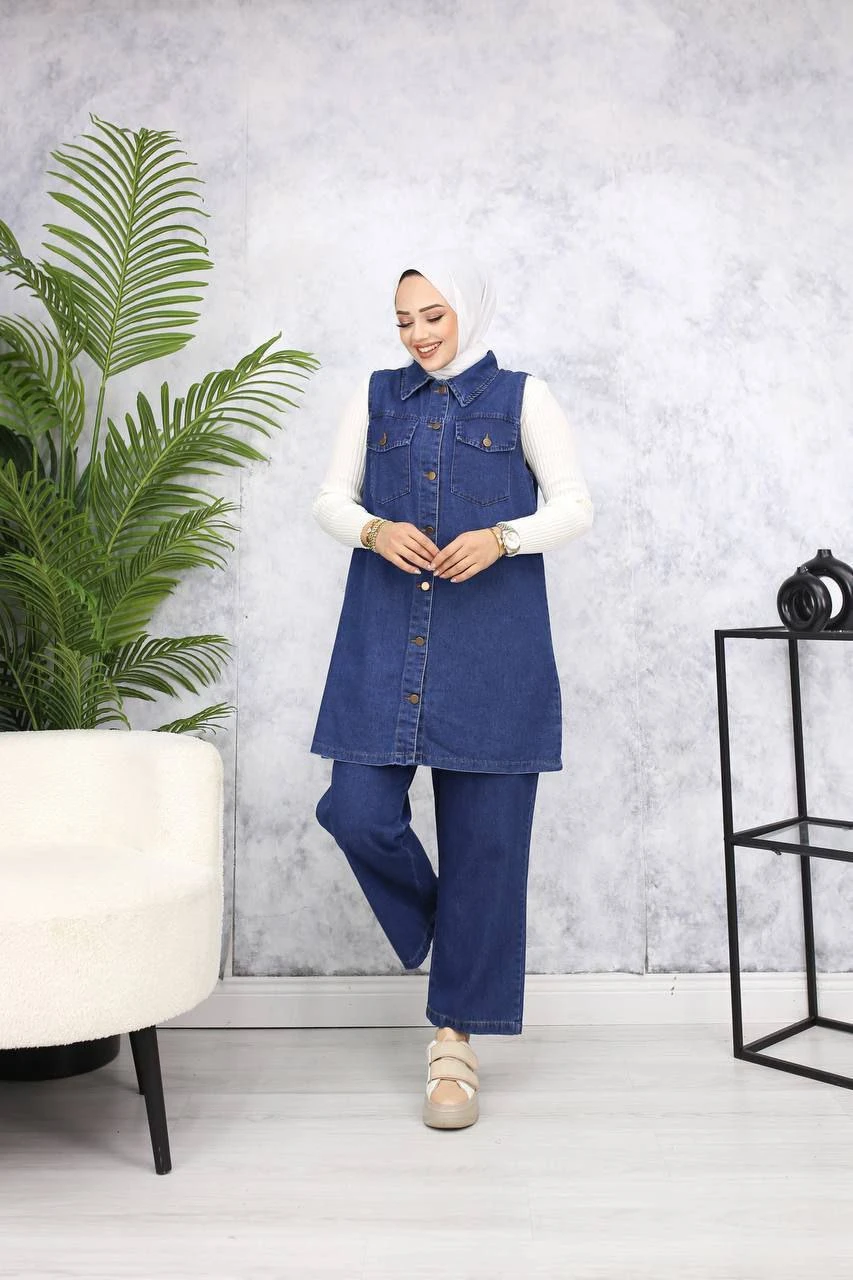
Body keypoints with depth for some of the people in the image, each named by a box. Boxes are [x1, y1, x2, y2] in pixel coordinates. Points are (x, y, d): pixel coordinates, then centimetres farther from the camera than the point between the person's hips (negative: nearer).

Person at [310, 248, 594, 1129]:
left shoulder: (521, 398, 7)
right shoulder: (375, 398, 14)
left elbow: (574, 506, 2)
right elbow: (330, 499, 11)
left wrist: (501, 537, -16)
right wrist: (375, 530, -11)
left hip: (492, 648, -2)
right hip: (385, 640, 3)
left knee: (485, 837, 0)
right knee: (356, 811, -7)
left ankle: (455, 1039, 15)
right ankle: (431, 926, 26)